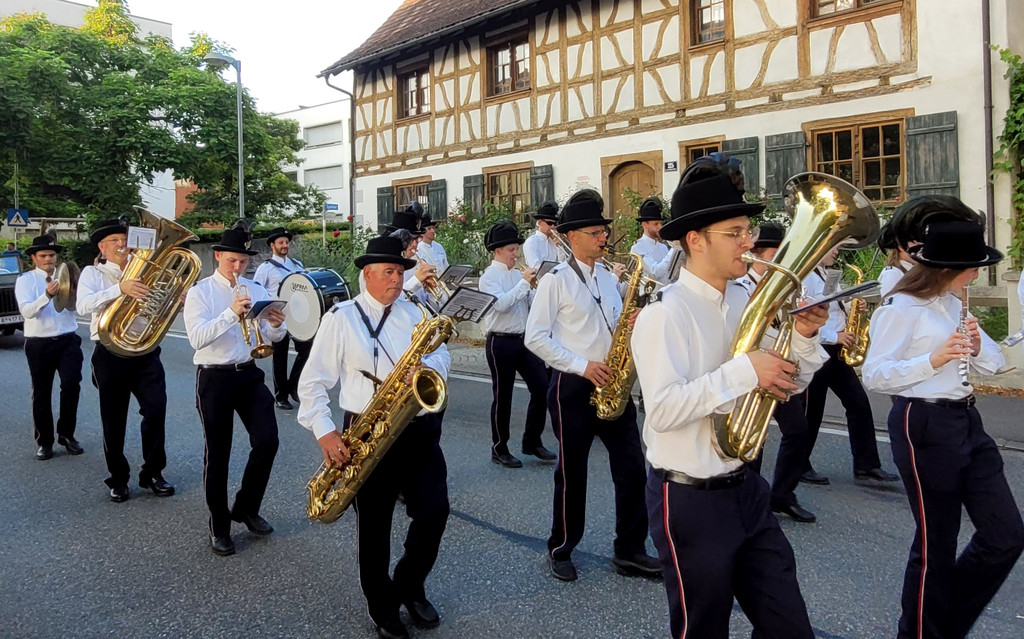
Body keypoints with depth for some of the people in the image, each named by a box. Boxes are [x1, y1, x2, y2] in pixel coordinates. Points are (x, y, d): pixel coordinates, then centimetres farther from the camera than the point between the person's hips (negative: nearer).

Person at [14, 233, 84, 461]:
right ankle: (44, 442, 21)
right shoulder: (25, 280, -1)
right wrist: (47, 295, -32)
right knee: (41, 393, 8)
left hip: (67, 340, 1)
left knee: (72, 385, -9)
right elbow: (26, 311, -16)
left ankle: (67, 434, 10)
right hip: (39, 344, -1)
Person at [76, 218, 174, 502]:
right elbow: (83, 305, -17)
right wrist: (120, 289, -31)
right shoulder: (93, 273, 2)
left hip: (145, 351, 2)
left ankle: (152, 473, 11)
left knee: (156, 410, -6)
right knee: (113, 420, 6)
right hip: (110, 354, -2)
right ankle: (118, 479, 22)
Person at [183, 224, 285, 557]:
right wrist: (231, 312, -29)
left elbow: (271, 337, 6)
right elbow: (197, 338, -18)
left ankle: (246, 507, 19)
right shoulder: (200, 292, -4)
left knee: (267, 442, -6)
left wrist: (277, 325, -17)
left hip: (249, 373, 3)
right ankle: (219, 526, 22)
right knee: (218, 454, 6)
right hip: (214, 378, -3)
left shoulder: (255, 290, 8)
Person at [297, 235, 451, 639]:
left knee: (434, 511, -1)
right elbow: (312, 382, -2)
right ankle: (382, 607, 29)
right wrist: (324, 432, -13)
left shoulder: (414, 313, 12)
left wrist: (430, 365, -13)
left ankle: (410, 587, 26)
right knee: (374, 526, 7)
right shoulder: (341, 318, -1)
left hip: (419, 430, 4)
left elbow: (442, 352, 11)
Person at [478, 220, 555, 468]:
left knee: (541, 388, 4)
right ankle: (499, 449, 18)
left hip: (524, 339, 6)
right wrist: (524, 283, -20)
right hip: (501, 342, -6)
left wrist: (536, 287, -4)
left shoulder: (517, 274, 11)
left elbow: (529, 305, 13)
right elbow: (501, 304, -25)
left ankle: (532, 441, 20)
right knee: (502, 396, 3)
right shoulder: (489, 276, -8)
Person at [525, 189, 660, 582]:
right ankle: (561, 550, 24)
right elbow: (536, 337, -12)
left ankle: (630, 550, 19)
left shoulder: (608, 278, 12)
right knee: (572, 473, 5)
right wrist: (580, 365, -17)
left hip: (611, 386, 6)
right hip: (573, 388, -6)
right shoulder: (556, 280, -7)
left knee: (631, 467, 5)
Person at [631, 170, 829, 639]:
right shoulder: (664, 313, -18)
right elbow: (663, 409, -29)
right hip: (690, 500, -7)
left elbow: (786, 385, 11)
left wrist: (803, 337, -7)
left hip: (746, 490, 7)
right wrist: (744, 370, -29)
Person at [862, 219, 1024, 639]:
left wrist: (977, 346, -7)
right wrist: (933, 360, -29)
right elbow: (873, 375, -18)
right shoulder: (902, 308, -13)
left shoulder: (953, 304, 13)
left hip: (966, 421, 8)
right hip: (925, 427, -8)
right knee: (936, 543, 4)